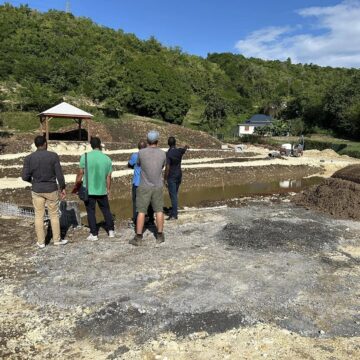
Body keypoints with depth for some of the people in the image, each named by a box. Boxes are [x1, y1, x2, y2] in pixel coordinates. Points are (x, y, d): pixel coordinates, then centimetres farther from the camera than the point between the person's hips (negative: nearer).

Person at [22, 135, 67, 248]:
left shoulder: (29, 158, -6)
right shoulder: (53, 156, -10)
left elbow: (25, 177, -6)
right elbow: (59, 174, -11)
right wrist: (63, 188, 1)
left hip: (37, 190, 2)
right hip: (51, 189, -1)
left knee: (39, 216, 10)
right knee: (54, 215, 11)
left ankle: (41, 242, 17)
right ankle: (57, 239, 19)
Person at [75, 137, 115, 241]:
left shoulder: (85, 157, -7)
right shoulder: (107, 159, -1)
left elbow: (80, 174, -5)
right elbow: (108, 177, 3)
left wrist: (76, 186, 9)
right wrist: (108, 189, 16)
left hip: (88, 190, -2)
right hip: (102, 190, 2)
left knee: (91, 212, 7)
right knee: (106, 210, 15)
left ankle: (94, 234, 9)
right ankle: (111, 231, 20)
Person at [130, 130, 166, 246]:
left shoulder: (141, 152, -11)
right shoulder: (163, 153, -5)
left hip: (144, 187, -2)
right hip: (157, 186, 2)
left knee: (141, 212, 3)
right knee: (159, 211, 12)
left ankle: (138, 238, 5)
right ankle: (160, 236, 17)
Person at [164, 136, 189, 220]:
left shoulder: (168, 154, -18)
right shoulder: (179, 151, 1)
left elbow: (167, 168, -21)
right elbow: (184, 149, 27)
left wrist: (165, 179, -14)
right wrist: (186, 147, 51)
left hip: (171, 177, -6)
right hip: (179, 176, 7)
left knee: (173, 195, -4)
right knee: (175, 194, 16)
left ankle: (174, 215, -2)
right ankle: (173, 212, 24)